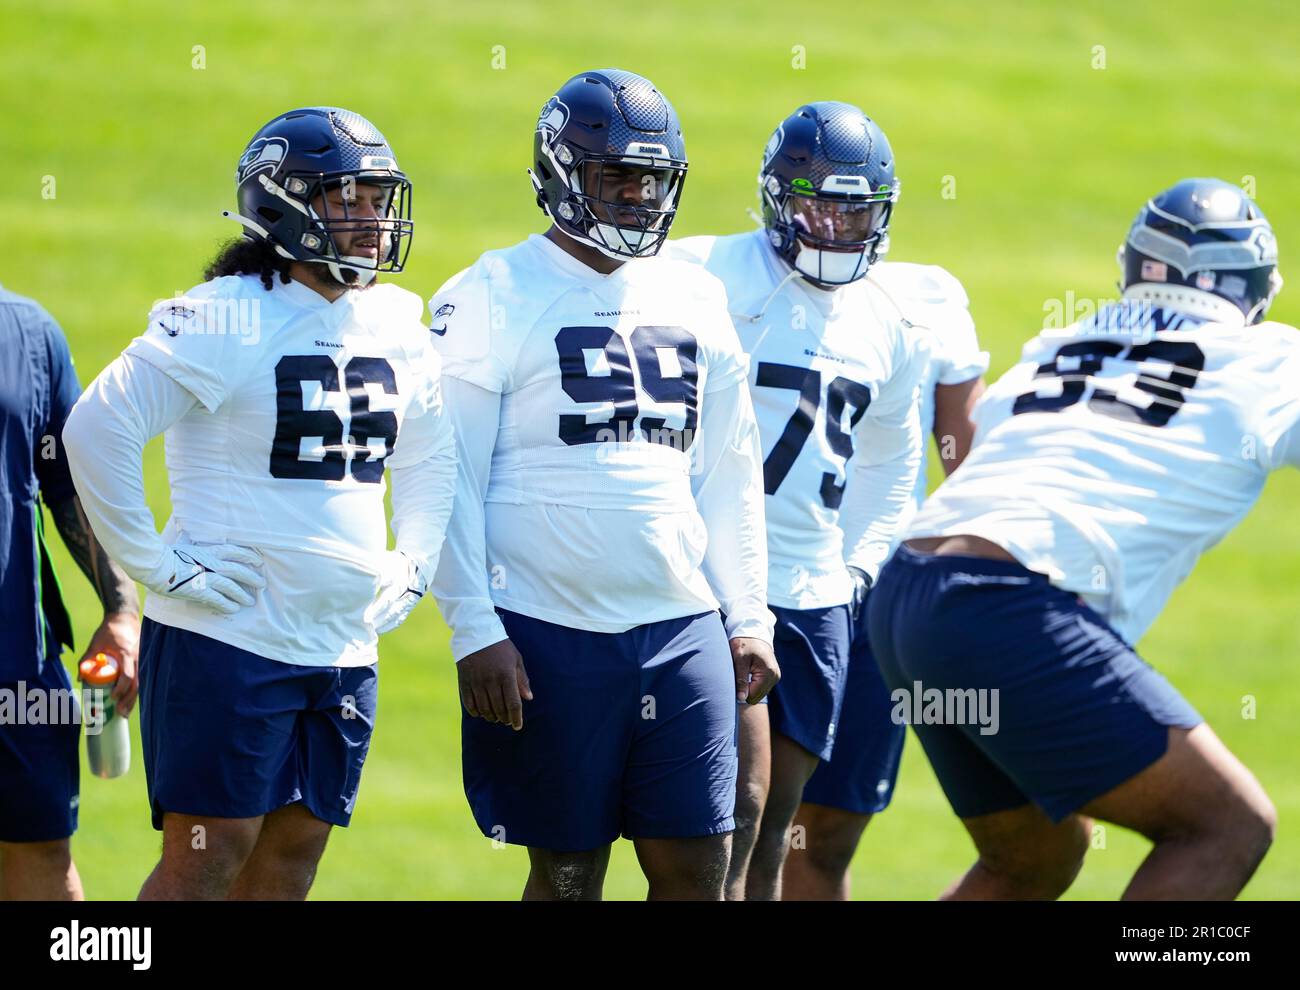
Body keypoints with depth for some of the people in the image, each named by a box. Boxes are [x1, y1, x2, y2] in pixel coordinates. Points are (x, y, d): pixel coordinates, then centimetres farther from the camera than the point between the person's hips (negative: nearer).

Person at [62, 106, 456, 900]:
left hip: (344, 649, 7)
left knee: (288, 863, 8)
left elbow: (430, 458, 27)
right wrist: (156, 566, -15)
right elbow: (98, 430, -17)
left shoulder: (396, 327, 10)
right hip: (227, 639, -7)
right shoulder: (225, 320, -13)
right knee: (207, 857, -8)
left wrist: (413, 565, 15)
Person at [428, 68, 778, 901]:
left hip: (682, 628, 5)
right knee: (568, 874, 1)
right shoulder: (493, 300, -4)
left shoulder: (697, 301, 13)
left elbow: (729, 478, 18)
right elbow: (449, 485, -7)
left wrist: (748, 618, 12)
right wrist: (476, 634, -12)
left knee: (699, 865, 1)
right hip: (548, 635, -5)